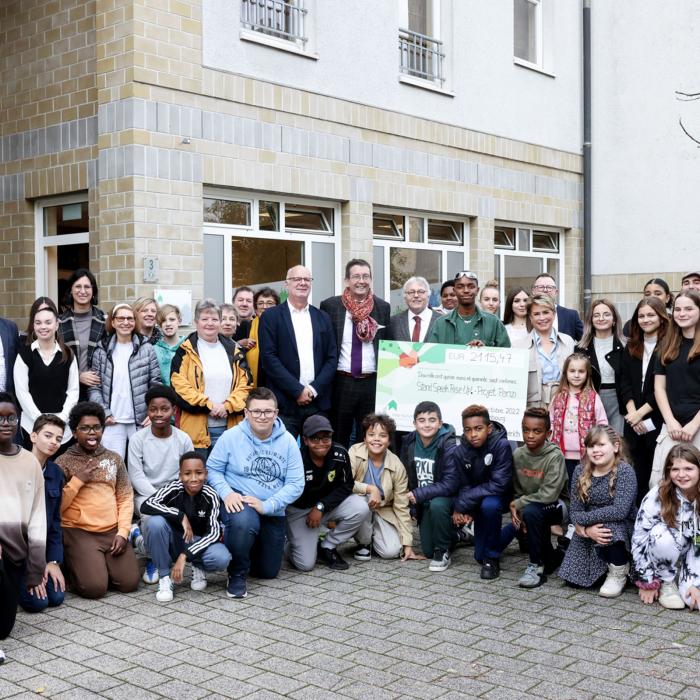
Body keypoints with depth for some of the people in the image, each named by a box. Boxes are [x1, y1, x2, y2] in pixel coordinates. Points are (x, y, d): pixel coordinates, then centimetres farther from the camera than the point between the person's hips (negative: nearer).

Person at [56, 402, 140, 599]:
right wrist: (77, 480, -13)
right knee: (94, 587, -20)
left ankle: (102, 563, 18)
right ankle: (77, 564, 12)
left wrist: (123, 532, -4)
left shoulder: (114, 459, 11)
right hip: (79, 532, -3)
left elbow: (126, 498, 8)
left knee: (129, 583, -12)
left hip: (112, 531, 3)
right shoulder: (63, 462, 0)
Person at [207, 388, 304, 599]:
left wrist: (266, 506, -22)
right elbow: (212, 469, -7)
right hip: (239, 503, -3)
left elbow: (296, 484, -10)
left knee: (268, 572, 12)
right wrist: (227, 493, -26)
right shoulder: (231, 437, -12)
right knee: (244, 521, -41)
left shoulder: (287, 441, -7)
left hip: (273, 513, 3)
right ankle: (237, 574, -13)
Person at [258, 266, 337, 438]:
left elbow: (332, 358, 10)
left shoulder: (323, 318, 14)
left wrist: (315, 389, -5)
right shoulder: (271, 316, 3)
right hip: (285, 403, -3)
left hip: (318, 402, 3)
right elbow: (268, 358, -6)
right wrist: (298, 390, -11)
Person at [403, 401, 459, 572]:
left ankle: (443, 551, -14)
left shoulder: (448, 445, -23)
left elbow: (450, 484, -28)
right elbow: (405, 476, 5)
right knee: (428, 551, 6)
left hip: (445, 497, -5)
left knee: (437, 505, -38)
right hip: (423, 503, 5)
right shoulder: (409, 442, -7)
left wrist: (417, 495, -28)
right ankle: (453, 535, 39)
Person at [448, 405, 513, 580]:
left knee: (489, 505, -37)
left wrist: (462, 505, -28)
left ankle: (492, 558, -16)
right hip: (475, 501, 4)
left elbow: (498, 484, -28)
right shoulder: (459, 452, -12)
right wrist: (464, 510, -29)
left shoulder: (501, 446, -25)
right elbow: (463, 485, -10)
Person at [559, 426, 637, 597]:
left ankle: (619, 574, -11)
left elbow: (619, 511, -28)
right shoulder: (580, 472, -2)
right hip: (589, 533, 5)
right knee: (573, 578, -9)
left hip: (622, 529, -5)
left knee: (608, 524, -38)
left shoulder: (624, 471, -16)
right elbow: (574, 511, -5)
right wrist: (586, 530, -27)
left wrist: (583, 518, -20)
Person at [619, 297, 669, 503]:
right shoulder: (631, 347, 13)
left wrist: (641, 413, -10)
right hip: (634, 423, 5)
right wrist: (632, 412, -7)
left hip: (658, 421, -5)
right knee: (637, 474, 7)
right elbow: (624, 382, 6)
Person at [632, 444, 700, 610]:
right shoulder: (657, 496, -21)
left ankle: (681, 581, 7)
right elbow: (639, 538, -16)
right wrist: (647, 582, -15)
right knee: (663, 535, -35)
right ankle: (665, 583, -10)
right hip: (665, 558, -1)